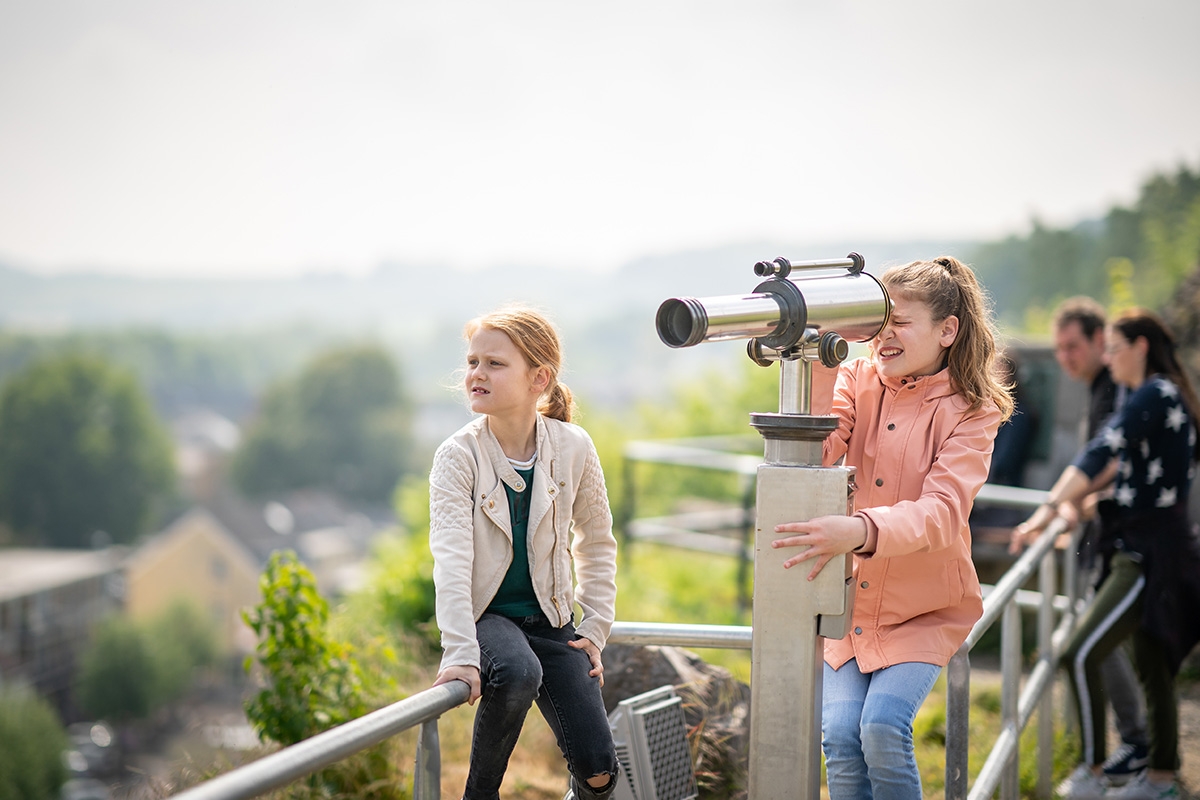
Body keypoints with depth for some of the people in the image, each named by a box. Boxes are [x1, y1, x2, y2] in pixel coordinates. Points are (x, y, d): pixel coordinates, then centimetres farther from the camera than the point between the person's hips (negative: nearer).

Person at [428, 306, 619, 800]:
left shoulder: (573, 449, -7)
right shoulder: (457, 457, -14)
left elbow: (597, 542, 8)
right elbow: (452, 560, -24)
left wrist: (595, 628, 3)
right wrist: (461, 655, -34)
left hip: (550, 619, 2)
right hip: (486, 615, -2)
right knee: (517, 673, -38)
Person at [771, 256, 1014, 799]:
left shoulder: (970, 410, -10)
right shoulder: (858, 379, 0)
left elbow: (941, 511, -27)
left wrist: (860, 531, -45)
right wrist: (819, 365, -26)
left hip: (923, 612, -2)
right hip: (848, 603, 3)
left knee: (883, 726, -24)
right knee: (840, 736, -16)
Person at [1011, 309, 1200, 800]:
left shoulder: (1154, 395, -15)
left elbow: (1101, 453, -24)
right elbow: (1120, 462, 26)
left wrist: (1051, 508, -29)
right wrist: (1075, 504, 18)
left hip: (1151, 552, -11)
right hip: (1144, 549, 11)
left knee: (1081, 654, -13)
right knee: (1152, 667, 15)